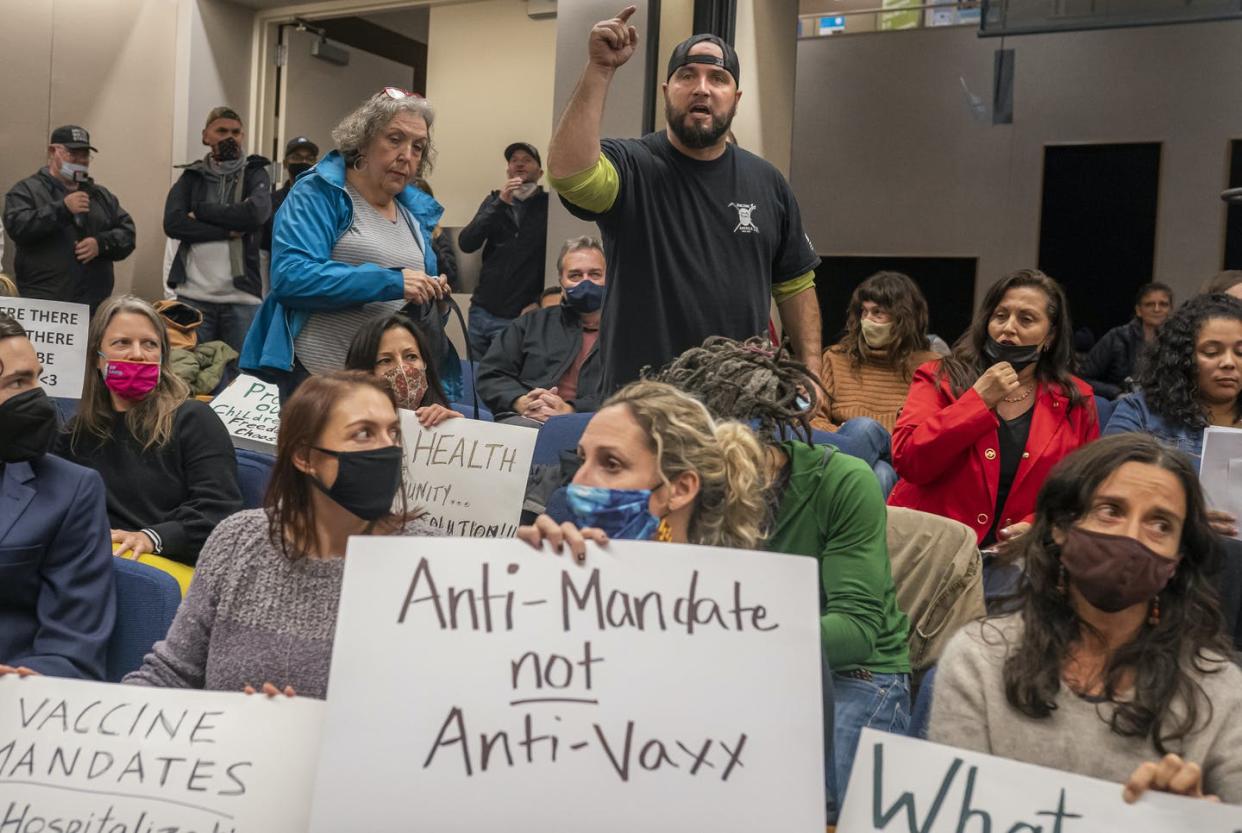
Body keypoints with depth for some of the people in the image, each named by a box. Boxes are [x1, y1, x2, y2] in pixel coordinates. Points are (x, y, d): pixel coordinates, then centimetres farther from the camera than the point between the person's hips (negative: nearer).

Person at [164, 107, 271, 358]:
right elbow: (172, 223, -4)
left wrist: (200, 211, -5)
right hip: (193, 295, 1)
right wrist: (229, 231, -11)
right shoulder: (191, 176, 12)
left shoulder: (254, 173, 8)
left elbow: (256, 213, -13)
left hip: (241, 298, -1)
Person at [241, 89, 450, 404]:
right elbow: (290, 276, -21)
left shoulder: (417, 211, 13)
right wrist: (390, 282, -23)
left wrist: (430, 295, -3)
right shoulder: (319, 193, -6)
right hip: (314, 376, -6)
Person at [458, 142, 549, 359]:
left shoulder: (549, 204, 0)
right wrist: (500, 203, -11)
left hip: (517, 317, -4)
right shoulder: (495, 200, 11)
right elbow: (466, 243, -2)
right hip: (482, 310, 4)